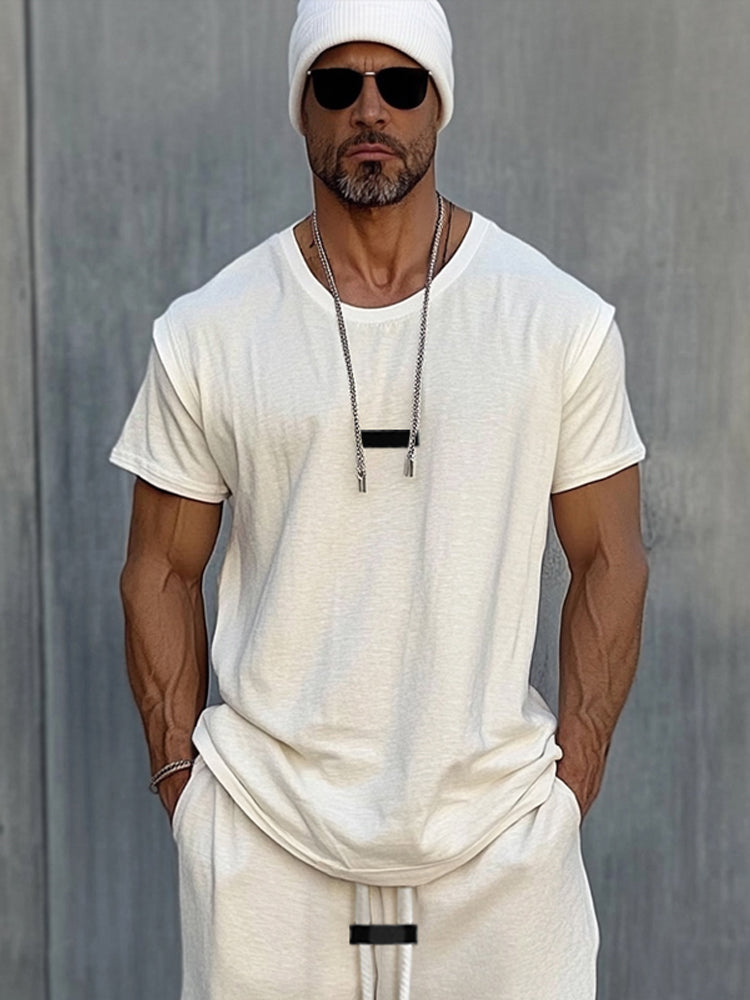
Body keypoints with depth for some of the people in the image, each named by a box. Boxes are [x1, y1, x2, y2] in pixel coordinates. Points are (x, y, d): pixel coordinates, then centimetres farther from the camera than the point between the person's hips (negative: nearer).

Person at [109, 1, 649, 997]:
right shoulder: (204, 333, 0)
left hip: (497, 823, 0)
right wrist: (179, 776, 2)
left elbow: (608, 561, 3)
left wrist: (573, 785, -1)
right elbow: (163, 570, 6)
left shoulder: (564, 321, -2)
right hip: (263, 824, 1)